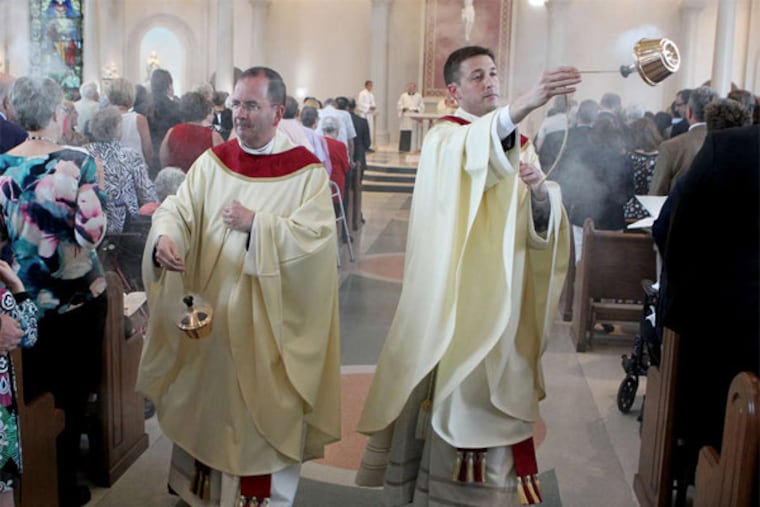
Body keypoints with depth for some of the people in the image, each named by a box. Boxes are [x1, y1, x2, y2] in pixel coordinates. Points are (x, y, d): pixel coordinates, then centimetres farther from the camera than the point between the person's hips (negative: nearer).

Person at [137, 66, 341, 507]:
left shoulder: (307, 171, -7)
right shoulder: (213, 161, 5)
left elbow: (318, 236, -16)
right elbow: (179, 207, -3)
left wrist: (256, 224, -19)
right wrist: (165, 236, -25)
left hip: (270, 318, -4)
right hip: (211, 310, 4)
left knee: (265, 406, 8)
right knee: (209, 401, 16)